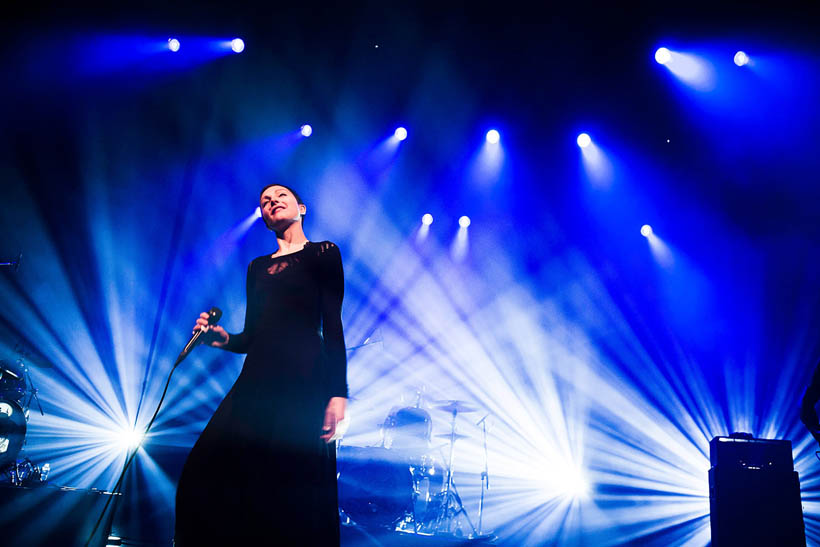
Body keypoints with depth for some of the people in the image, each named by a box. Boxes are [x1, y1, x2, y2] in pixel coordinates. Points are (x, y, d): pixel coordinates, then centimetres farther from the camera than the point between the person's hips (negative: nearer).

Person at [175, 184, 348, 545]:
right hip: (257, 380, 5)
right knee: (207, 473, -2)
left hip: (304, 380, -5)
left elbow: (333, 327, -3)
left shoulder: (323, 254, 6)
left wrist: (337, 394, -12)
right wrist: (222, 339, -3)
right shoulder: (257, 267, 21)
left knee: (293, 485, -8)